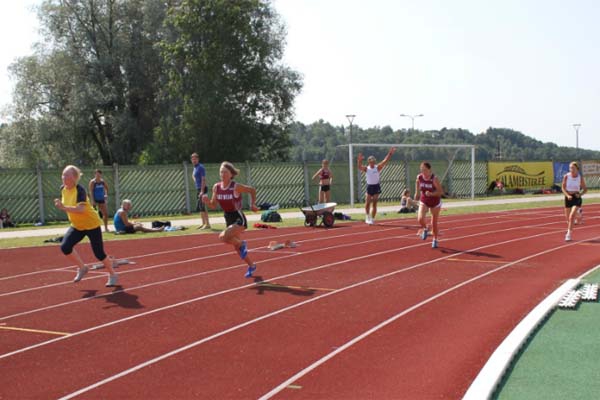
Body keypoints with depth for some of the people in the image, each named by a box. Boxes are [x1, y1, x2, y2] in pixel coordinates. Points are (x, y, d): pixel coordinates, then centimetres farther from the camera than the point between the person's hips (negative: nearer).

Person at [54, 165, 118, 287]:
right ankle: (82, 268, 11)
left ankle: (113, 276, 21)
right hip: (77, 226, 7)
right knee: (65, 247, -12)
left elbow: (81, 209, -41)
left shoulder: (80, 190, -26)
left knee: (99, 254, -2)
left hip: (91, 224, -7)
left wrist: (64, 208, -49)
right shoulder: (63, 189, -3)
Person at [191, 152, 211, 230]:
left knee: (202, 206, -12)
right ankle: (204, 223, 21)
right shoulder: (195, 168, 14)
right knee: (199, 207, 13)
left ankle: (207, 224, -10)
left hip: (202, 188, -10)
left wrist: (202, 191, -26)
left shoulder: (200, 167, -13)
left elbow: (203, 180, -20)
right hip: (198, 189, 10)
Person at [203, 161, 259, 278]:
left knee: (223, 237, -28)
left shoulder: (236, 187, -17)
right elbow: (213, 205, 5)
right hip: (228, 219, 6)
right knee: (237, 248, 16)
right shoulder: (216, 187, -3)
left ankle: (241, 243, 0)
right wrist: (206, 201, -14)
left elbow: (252, 190, -2)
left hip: (239, 219, -6)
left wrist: (252, 204, -7)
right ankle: (251, 266, 38)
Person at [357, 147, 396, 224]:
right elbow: (360, 167, -23)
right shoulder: (366, 169, -4)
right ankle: (368, 216, 22)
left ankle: (372, 219, 9)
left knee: (374, 204, 2)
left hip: (376, 186, 0)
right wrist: (360, 161, -41)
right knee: (367, 203, 0)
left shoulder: (377, 167, -3)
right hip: (369, 186, 0)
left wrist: (390, 154, -20)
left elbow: (385, 161, -10)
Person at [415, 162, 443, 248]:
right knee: (420, 219, -21)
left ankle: (435, 240, 32)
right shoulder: (419, 177, -14)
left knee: (434, 223, 8)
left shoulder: (434, 178, -25)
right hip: (424, 201, 2)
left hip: (435, 203, -2)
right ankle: (425, 229, 14)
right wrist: (417, 193, 7)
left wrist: (431, 193, -37)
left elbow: (441, 192, -23)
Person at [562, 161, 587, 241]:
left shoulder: (580, 177, -5)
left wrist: (580, 194, -15)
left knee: (572, 216, -20)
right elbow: (563, 188, -2)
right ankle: (569, 231, 39)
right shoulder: (566, 176, -6)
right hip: (568, 198, 2)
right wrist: (568, 195, -19)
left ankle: (568, 234, -15)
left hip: (577, 198, -2)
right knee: (568, 218, 10)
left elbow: (585, 189, 4)